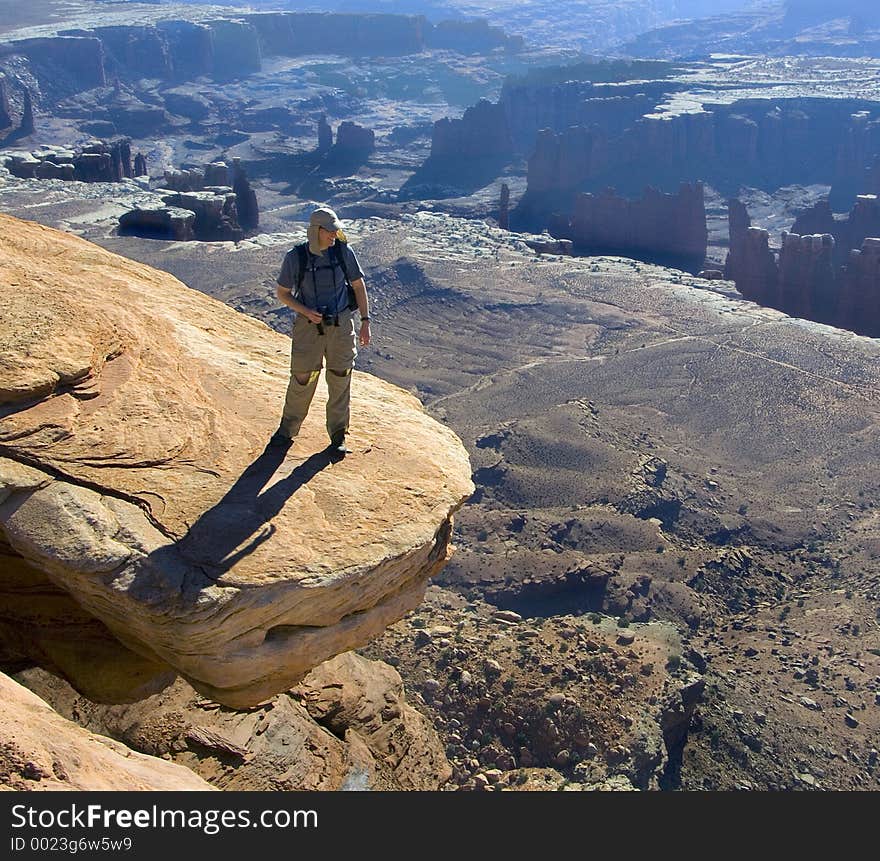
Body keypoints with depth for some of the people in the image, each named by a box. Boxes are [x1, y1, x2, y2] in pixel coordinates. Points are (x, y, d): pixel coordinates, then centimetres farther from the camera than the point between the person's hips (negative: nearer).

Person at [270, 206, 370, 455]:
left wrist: (365, 322, 0)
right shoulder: (295, 257, -9)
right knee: (302, 380, 3)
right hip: (308, 325, -1)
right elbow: (282, 293, 1)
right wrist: (305, 311, -16)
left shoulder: (343, 252, -6)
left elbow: (359, 286, 4)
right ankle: (287, 430, 24)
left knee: (340, 381, 5)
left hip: (341, 324, 1)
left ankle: (338, 437, 18)